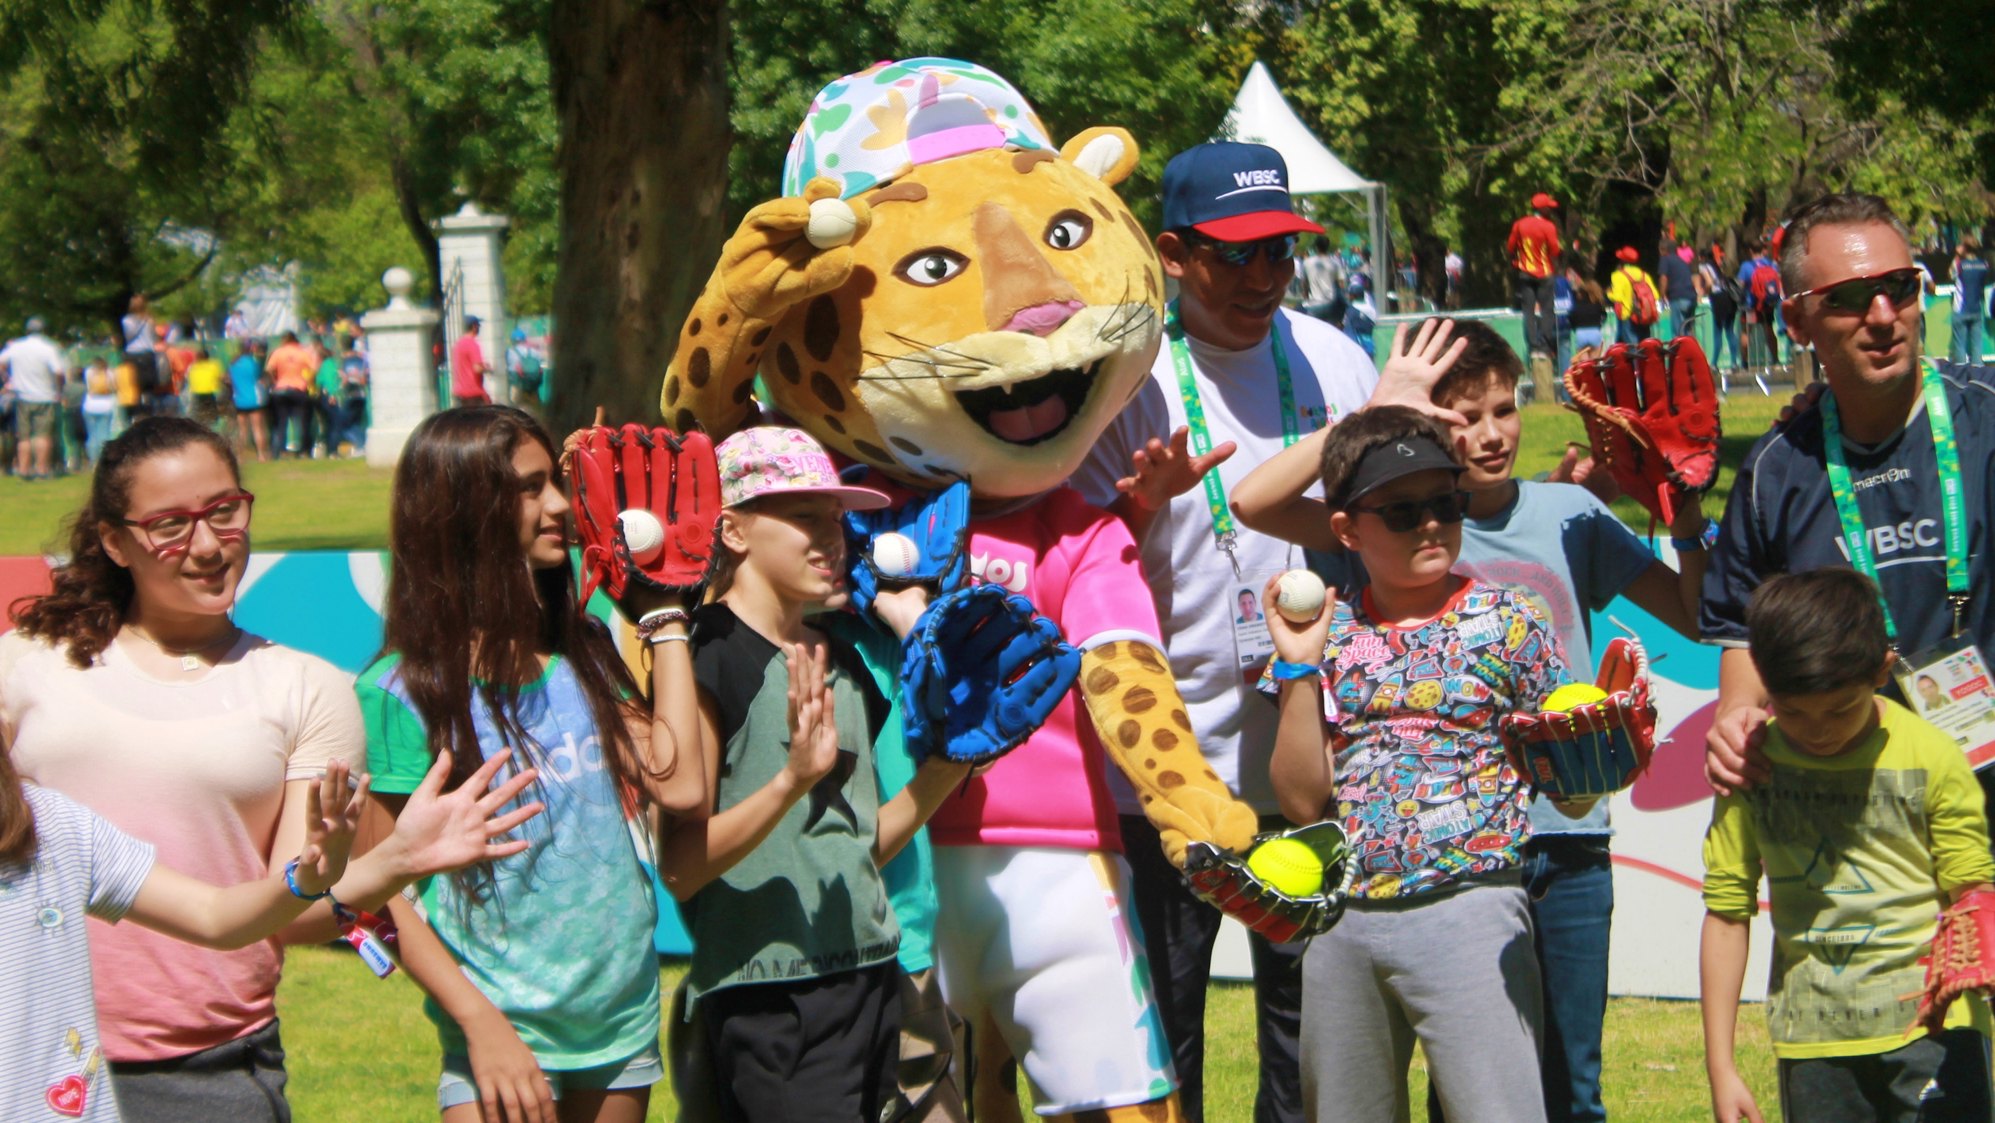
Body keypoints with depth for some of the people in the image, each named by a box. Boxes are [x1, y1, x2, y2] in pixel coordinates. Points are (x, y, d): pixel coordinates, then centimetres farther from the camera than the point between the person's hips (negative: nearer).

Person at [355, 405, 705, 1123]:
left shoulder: (583, 654, 8)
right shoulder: (401, 692, -9)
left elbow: (678, 785, -5)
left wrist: (666, 619, 3)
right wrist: (482, 1026, -19)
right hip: (507, 1036, -5)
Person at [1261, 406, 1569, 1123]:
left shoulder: (1505, 622, 0)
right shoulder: (1328, 634, 8)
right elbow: (1301, 799, 4)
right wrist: (1298, 668, -2)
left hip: (1467, 909, -4)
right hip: (1341, 922, 4)